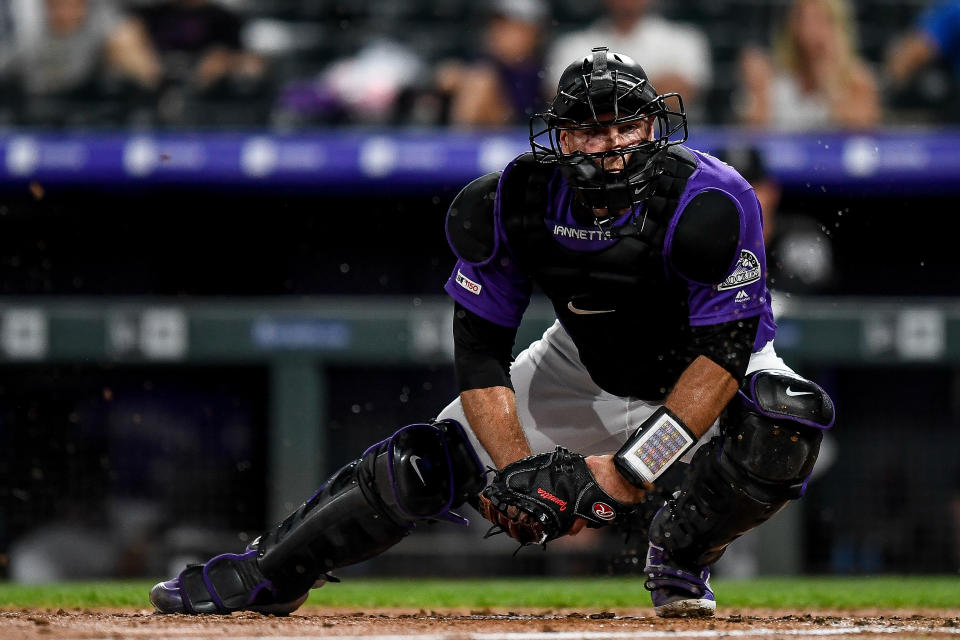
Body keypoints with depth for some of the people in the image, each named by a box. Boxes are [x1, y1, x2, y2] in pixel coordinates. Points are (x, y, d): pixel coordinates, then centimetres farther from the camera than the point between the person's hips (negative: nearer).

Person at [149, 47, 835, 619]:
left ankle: (682, 554, -9)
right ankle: (264, 576, 10)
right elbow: (480, 354, -18)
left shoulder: (708, 202, -34)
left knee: (789, 418, -36)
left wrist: (628, 470, -40)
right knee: (425, 462, -10)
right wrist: (520, 469, -32)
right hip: (585, 372, 3)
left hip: (706, 374, -3)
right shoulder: (511, 202, -23)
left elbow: (726, 352, -35)